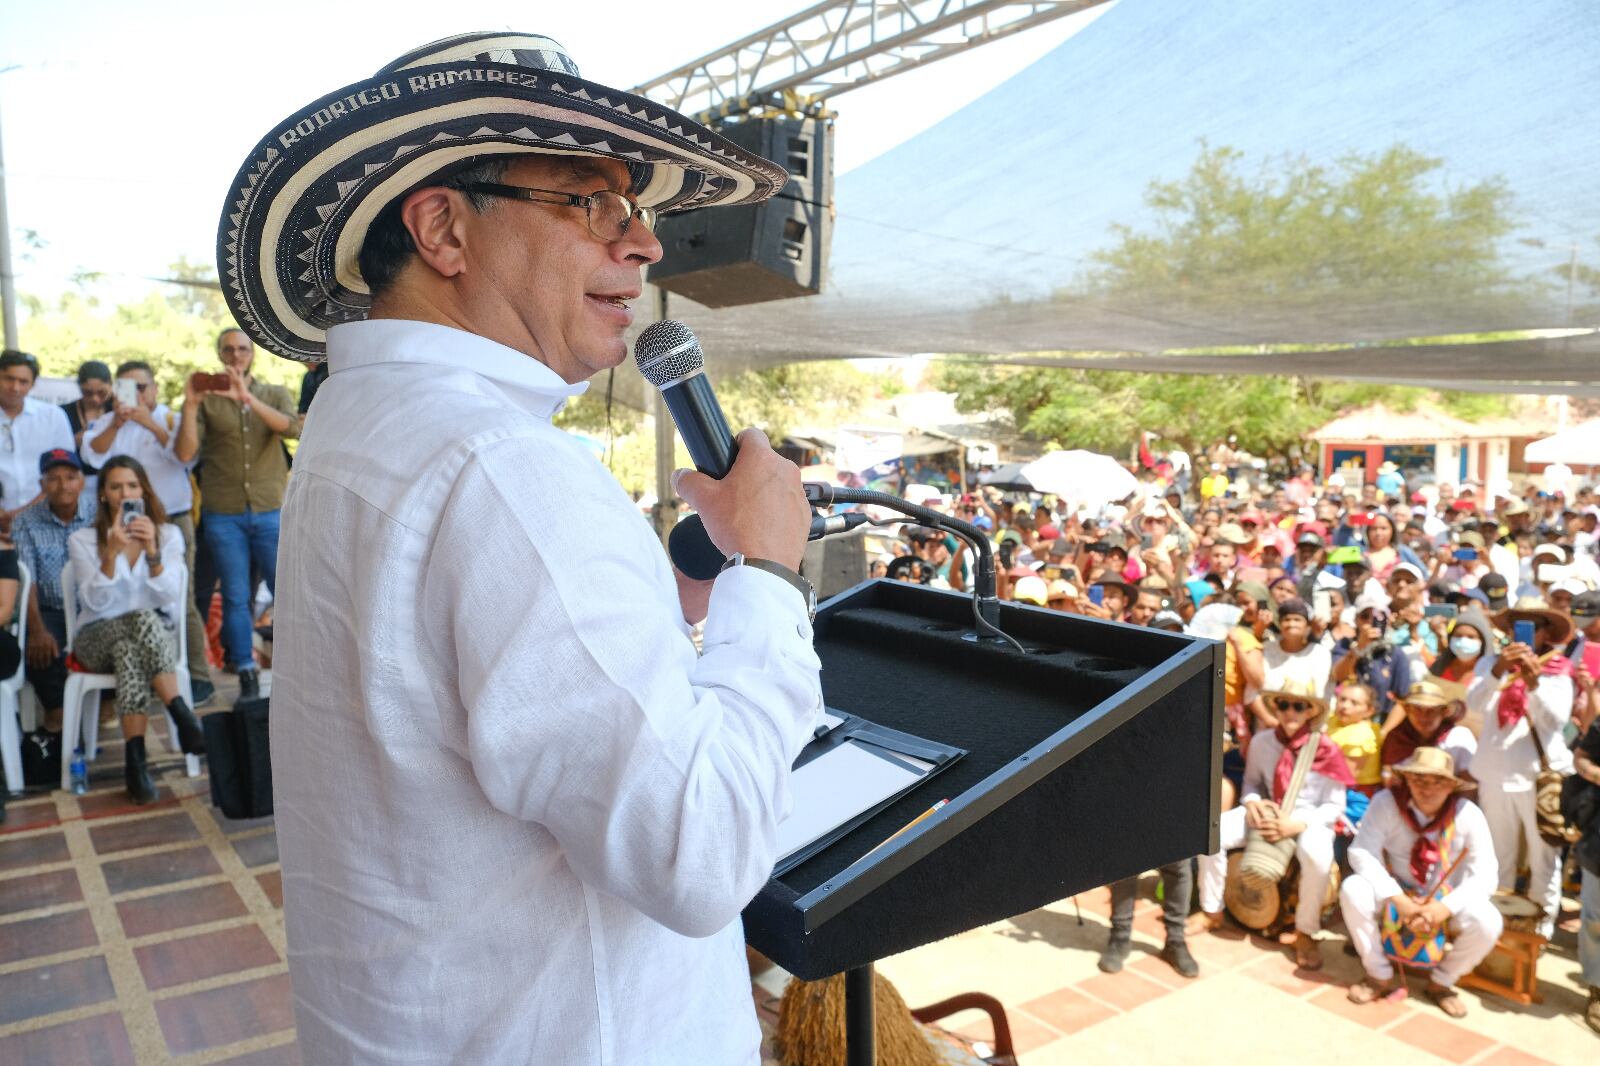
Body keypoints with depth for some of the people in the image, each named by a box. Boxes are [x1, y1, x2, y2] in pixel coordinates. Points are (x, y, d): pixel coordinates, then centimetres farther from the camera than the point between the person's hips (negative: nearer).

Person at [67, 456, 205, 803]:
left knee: (129, 650, -37)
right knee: (143, 619, -36)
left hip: (156, 634, 1)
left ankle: (135, 759, -43)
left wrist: (152, 551, -22)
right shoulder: (82, 540, 6)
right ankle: (183, 716, -38)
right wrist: (112, 552, -21)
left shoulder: (168, 534, 8)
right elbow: (95, 602, -9)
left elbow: (168, 598, -7)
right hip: (98, 639, -1)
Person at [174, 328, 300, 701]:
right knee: (236, 598, 5)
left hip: (271, 512, 0)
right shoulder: (207, 400, 5)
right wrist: (189, 405, -16)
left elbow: (294, 429, -14)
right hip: (224, 515, 0)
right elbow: (185, 453, -5)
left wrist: (247, 398, -23)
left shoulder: (275, 395, 7)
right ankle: (247, 677, 15)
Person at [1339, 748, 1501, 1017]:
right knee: (1353, 890, -29)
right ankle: (1380, 976, -7)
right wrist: (1399, 899, -33)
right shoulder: (1387, 802, -17)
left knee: (1487, 922, -29)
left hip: (1447, 902, 0)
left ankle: (1441, 981, 1)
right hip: (1395, 895, 0)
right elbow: (1361, 852, -22)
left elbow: (1484, 875, -18)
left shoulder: (1467, 814, -16)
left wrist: (1443, 908, -31)